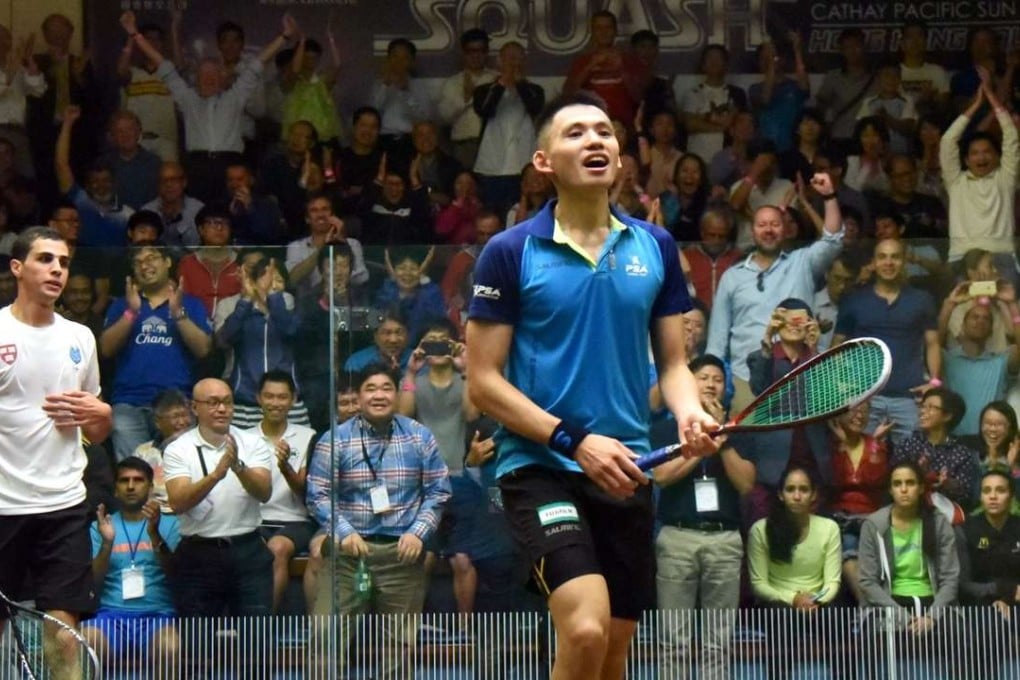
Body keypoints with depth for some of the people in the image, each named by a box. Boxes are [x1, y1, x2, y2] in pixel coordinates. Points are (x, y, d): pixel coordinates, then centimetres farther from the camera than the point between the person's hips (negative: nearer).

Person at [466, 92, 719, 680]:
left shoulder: (655, 247, 7)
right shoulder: (510, 252, -4)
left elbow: (673, 361, 13)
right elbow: (483, 381, -5)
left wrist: (689, 412, -10)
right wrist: (574, 440, -15)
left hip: (624, 473, 5)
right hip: (540, 467, -5)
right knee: (586, 631, -24)